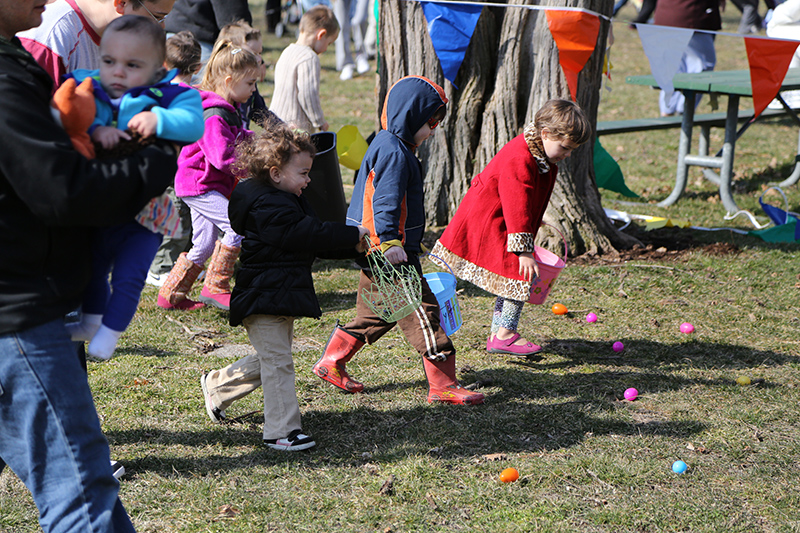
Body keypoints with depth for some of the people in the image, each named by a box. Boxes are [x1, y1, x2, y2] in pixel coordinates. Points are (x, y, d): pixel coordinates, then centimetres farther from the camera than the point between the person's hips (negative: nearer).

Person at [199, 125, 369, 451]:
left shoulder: (287, 201, 15)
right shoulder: (266, 205, -19)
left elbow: (313, 241, 20)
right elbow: (307, 236, -25)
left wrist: (354, 247, 13)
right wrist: (352, 234, -17)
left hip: (283, 296, 11)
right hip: (264, 298, -11)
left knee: (270, 360, 18)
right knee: (277, 361, -8)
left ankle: (216, 386, 35)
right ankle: (282, 431, -2)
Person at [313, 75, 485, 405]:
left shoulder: (385, 144, 17)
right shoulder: (395, 152, -17)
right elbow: (386, 202, -25)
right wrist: (390, 243, -30)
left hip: (375, 251, 11)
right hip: (392, 253, -11)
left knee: (374, 313, 19)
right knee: (421, 310, -7)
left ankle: (331, 363, 27)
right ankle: (443, 384, -3)